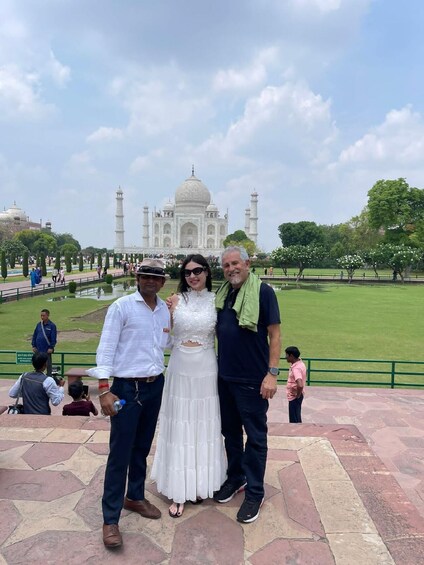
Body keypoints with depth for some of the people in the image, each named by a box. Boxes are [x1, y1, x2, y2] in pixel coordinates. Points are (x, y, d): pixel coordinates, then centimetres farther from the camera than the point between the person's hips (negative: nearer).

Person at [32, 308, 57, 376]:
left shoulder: (52, 325, -7)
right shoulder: (39, 324, 6)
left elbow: (54, 338, -8)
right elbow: (34, 336, 11)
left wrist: (51, 348, -13)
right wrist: (33, 346, 5)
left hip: (47, 350, -4)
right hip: (38, 349, 4)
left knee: (48, 365, 6)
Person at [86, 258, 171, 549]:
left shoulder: (165, 310, 5)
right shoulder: (121, 306, -12)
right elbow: (106, 348, -14)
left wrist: (175, 323, -3)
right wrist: (104, 389, -18)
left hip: (156, 386, 6)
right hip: (127, 387, -5)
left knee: (143, 448, 19)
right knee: (120, 454, 1)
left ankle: (135, 497, 39)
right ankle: (110, 519, 16)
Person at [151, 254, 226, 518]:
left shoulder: (216, 301, 0)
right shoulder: (176, 300, 0)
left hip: (206, 369, 0)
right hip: (180, 368, 0)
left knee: (205, 426, 11)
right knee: (179, 427, 6)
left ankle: (201, 484, 32)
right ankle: (178, 491, 21)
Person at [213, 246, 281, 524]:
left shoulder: (262, 291, -12)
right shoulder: (223, 293, 8)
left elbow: (275, 334, -13)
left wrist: (272, 373, -18)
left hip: (252, 379, -6)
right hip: (225, 376, 7)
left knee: (255, 436, 8)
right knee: (230, 431, 20)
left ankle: (255, 493, 24)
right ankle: (236, 478, 40)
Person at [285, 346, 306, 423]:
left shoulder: (296, 368, -26)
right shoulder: (299, 363, 3)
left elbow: (300, 385, -39)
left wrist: (298, 395, -21)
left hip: (294, 397, -9)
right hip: (295, 396, 9)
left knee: (294, 421, 2)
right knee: (297, 419, 20)